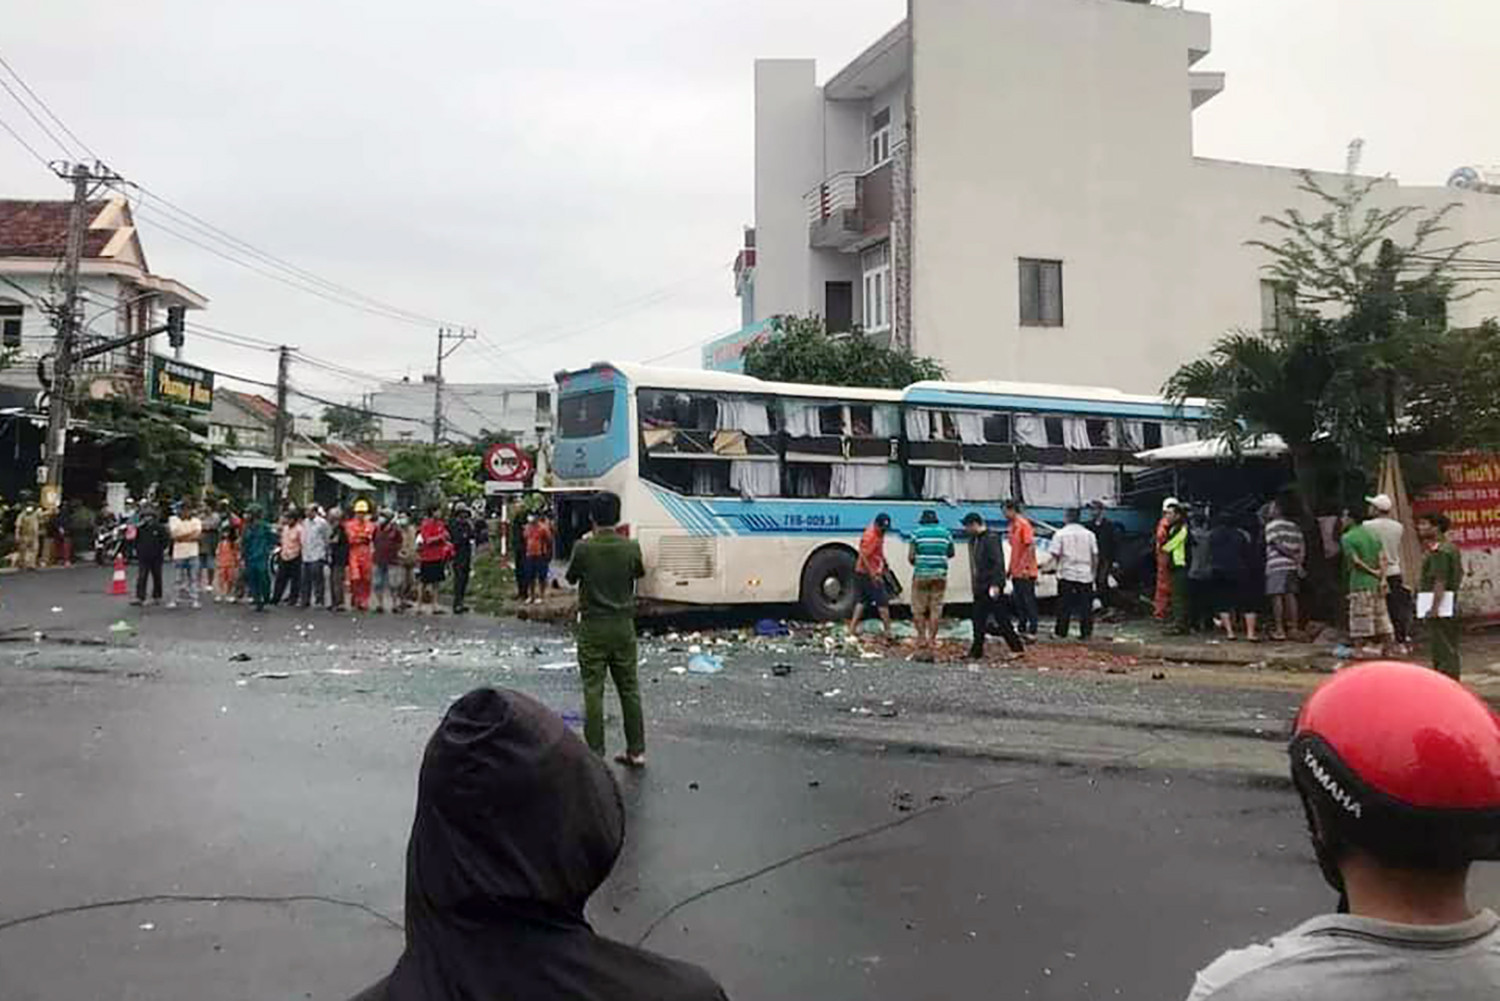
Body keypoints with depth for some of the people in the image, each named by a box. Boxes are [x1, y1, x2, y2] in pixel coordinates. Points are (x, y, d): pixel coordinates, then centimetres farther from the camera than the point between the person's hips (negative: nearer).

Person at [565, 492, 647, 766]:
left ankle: (595, 754, 4)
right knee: (629, 689, 12)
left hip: (593, 626, -3)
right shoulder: (631, 547, -6)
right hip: (623, 625, 3)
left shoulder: (584, 548, -13)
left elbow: (571, 578, 3)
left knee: (593, 691, 3)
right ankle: (636, 751, 17)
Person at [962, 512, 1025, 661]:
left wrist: (995, 585, -25)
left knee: (1001, 618, -4)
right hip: (980, 588, 9)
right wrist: (975, 585, 17)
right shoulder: (974, 540, 14)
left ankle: (1017, 648, 5)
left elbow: (998, 563, -21)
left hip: (992, 587, -9)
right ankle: (976, 650, 17)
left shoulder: (991, 538, -14)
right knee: (979, 620, 11)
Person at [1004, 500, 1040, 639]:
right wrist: (1010, 568, 19)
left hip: (1026, 573, -9)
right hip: (1016, 572, 9)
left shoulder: (1024, 524, -14)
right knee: (1019, 602, 12)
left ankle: (1032, 631, 1)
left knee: (1029, 601, -3)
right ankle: (1022, 629, 20)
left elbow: (1031, 547, -18)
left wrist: (1027, 567, -22)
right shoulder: (1012, 525, 12)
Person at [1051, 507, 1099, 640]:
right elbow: (1095, 556, 5)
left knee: (1064, 605, 5)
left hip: (1066, 574, -2)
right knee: (1086, 605, 6)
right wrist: (1093, 573, 13)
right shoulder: (1089, 534, 3)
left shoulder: (1060, 534, -5)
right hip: (1085, 575, 2)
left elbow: (1055, 554, -10)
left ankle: (1061, 632, 8)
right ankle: (1087, 633, 6)